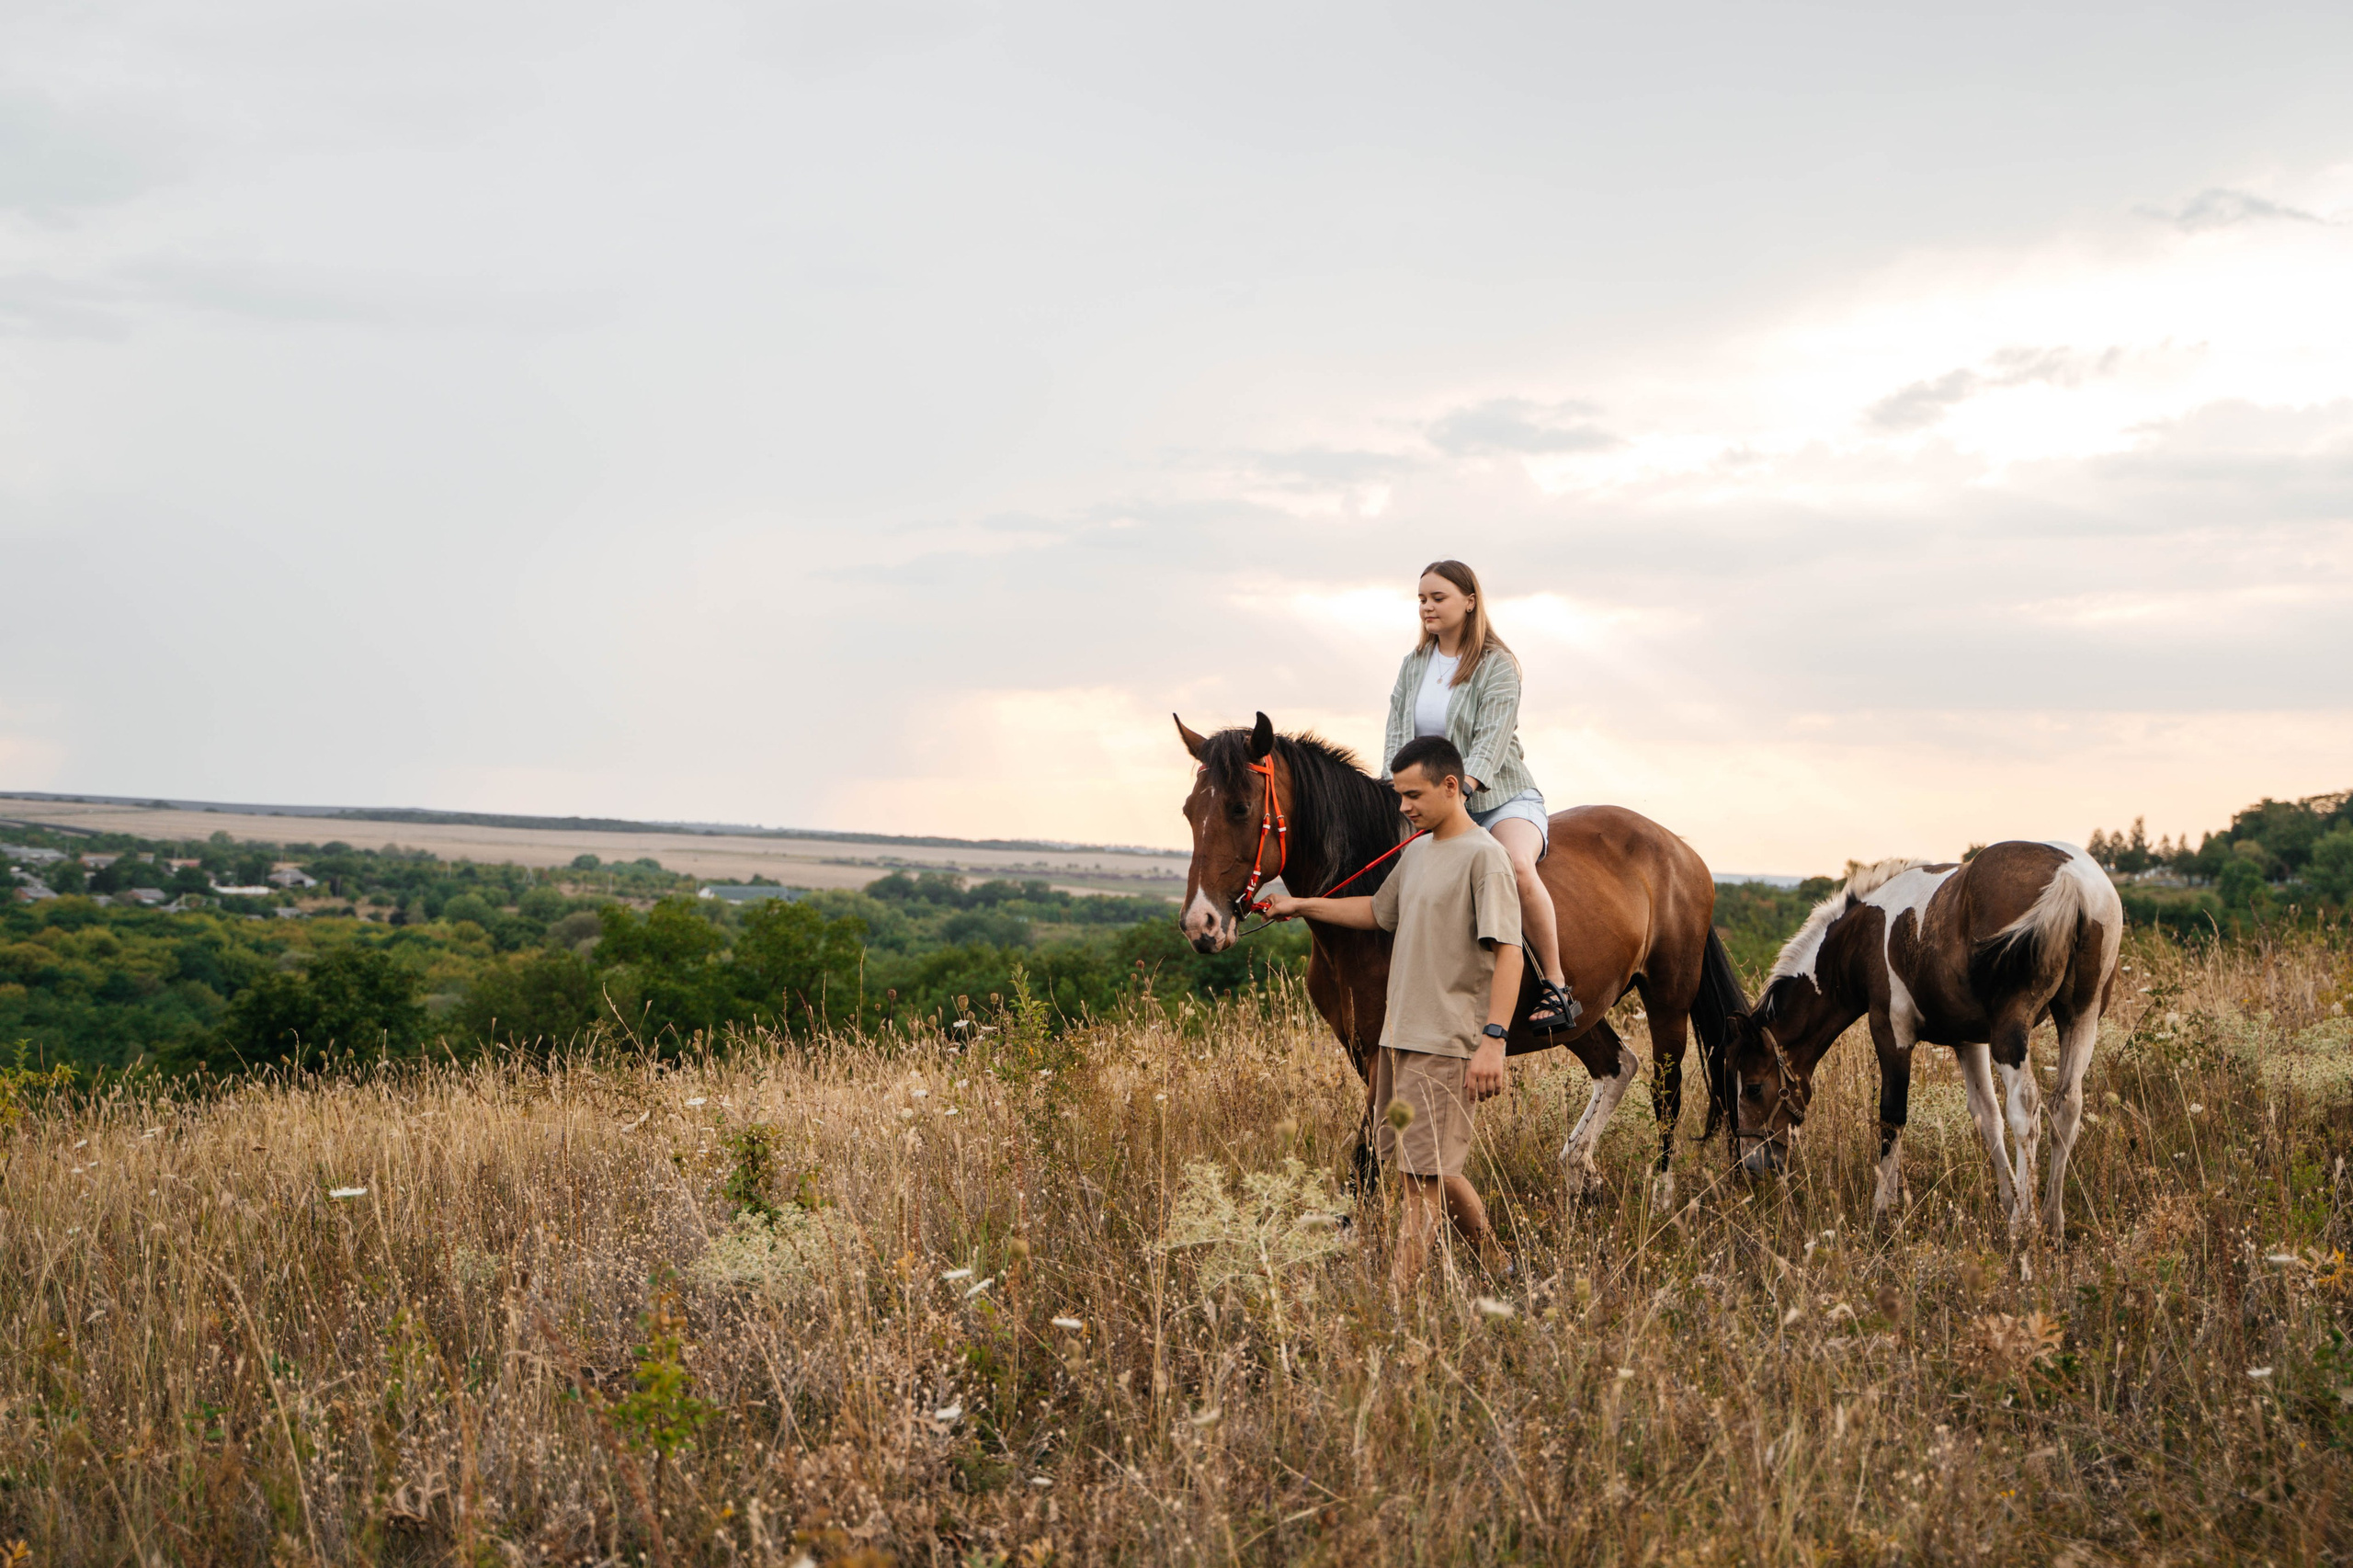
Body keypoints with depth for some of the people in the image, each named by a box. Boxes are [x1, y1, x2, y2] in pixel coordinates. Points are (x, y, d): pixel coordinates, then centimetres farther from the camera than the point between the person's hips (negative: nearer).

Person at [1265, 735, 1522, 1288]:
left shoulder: (1484, 856, -13)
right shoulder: (1417, 851, 14)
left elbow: (1508, 952, -19)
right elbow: (1379, 912, 31)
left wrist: (1493, 1039, -27)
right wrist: (1302, 906, 30)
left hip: (1448, 1043, -9)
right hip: (1400, 1034, 9)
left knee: (1423, 1177, -9)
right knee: (1417, 1161, 15)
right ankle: (1497, 1267, 29)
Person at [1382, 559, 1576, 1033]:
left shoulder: (1498, 666, -7)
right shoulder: (1413, 666, 11)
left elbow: (1491, 741, -18)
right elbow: (1396, 734, 8)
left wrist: (1459, 789, -35)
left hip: (1502, 798, -6)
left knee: (1516, 866, -36)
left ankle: (1556, 987, -28)